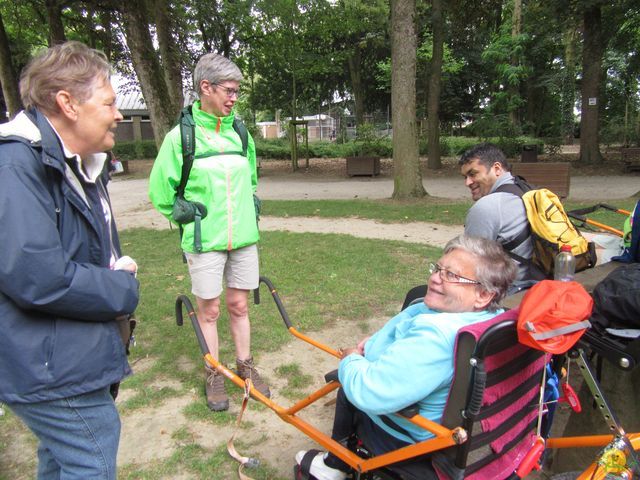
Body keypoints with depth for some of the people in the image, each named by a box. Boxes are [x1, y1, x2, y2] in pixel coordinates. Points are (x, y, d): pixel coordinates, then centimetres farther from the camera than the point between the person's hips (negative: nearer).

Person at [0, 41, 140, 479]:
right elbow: (36, 277, -31)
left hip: (73, 355, 10)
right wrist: (124, 290, -16)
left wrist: (118, 271, -1)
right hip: (52, 371, -10)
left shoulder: (81, 164, 10)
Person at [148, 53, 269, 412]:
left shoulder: (240, 133, 6)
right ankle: (214, 375, 26)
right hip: (204, 242, -3)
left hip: (244, 238, 4)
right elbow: (161, 192, 0)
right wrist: (189, 218, 2)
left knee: (239, 305, 14)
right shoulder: (181, 136, -7)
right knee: (209, 310, 8)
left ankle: (245, 366, 31)